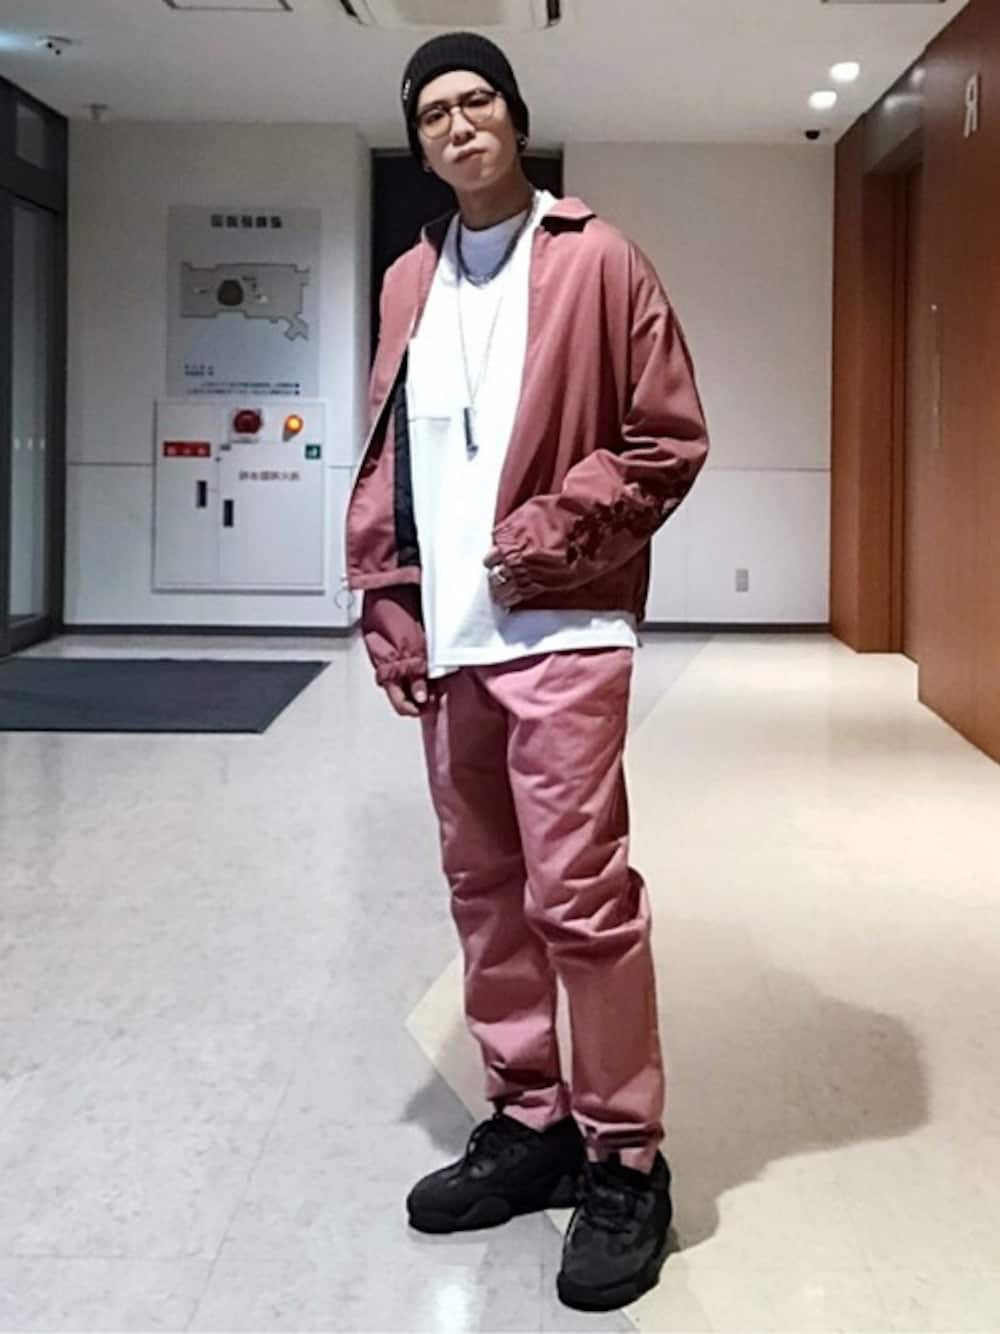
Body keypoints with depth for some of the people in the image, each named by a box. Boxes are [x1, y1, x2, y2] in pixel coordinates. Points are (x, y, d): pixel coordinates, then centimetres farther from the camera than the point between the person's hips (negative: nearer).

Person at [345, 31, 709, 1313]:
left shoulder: (596, 260, -1)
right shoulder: (409, 283, 14)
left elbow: (670, 438, -4)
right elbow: (385, 460, 16)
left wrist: (547, 535, -12)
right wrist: (387, 602, 6)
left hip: (561, 630, -6)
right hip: (446, 636, 6)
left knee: (578, 895, -8)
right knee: (482, 888, 11)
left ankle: (624, 1159, 4)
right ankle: (526, 1119, 24)